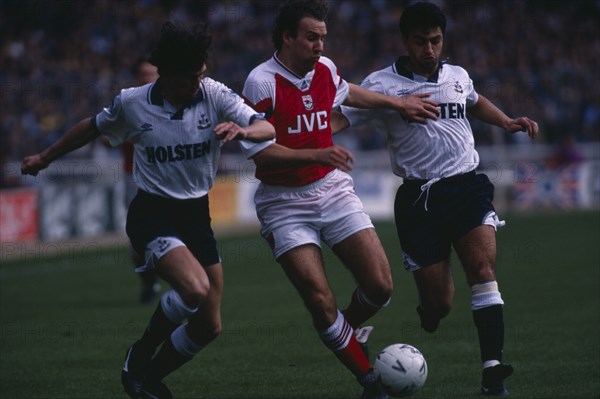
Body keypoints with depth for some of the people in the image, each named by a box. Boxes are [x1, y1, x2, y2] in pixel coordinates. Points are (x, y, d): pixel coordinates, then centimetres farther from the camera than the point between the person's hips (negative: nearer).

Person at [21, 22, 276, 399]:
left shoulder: (215, 95, -9)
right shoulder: (132, 103, -10)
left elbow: (268, 129, -18)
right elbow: (94, 127, 10)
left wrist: (242, 130, -41)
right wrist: (45, 157, 21)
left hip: (197, 214, 4)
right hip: (151, 215, -4)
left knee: (209, 326, 3)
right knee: (195, 289, -30)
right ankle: (140, 356, -4)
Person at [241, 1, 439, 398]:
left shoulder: (325, 69, 3)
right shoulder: (263, 82, -16)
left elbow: (346, 92, 28)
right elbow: (261, 152, -20)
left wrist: (398, 103, 31)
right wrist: (318, 154, -30)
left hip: (332, 188, 5)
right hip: (284, 203, -5)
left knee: (381, 285, -7)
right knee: (321, 301, -13)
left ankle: (350, 330, 25)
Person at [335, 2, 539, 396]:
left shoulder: (458, 76, 11)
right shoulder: (383, 84, -3)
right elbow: (340, 117, -9)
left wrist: (508, 122, 22)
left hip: (467, 187, 3)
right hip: (419, 198, -2)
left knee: (483, 266, -20)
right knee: (439, 301, -3)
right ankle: (429, 310, 38)